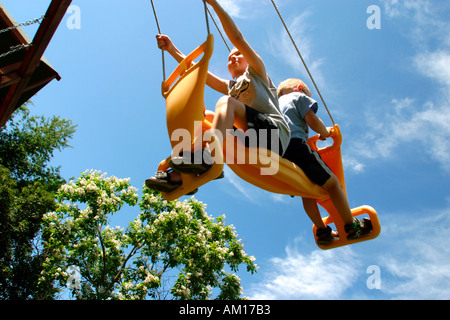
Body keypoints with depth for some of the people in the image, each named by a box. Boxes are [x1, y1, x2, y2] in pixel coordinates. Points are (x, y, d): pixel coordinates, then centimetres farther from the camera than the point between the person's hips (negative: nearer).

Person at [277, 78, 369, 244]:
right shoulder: (299, 96, 13)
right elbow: (312, 120, -1)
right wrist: (325, 132, 18)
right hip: (295, 143, -8)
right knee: (331, 182, 3)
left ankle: (322, 231, 17)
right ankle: (351, 226, 6)